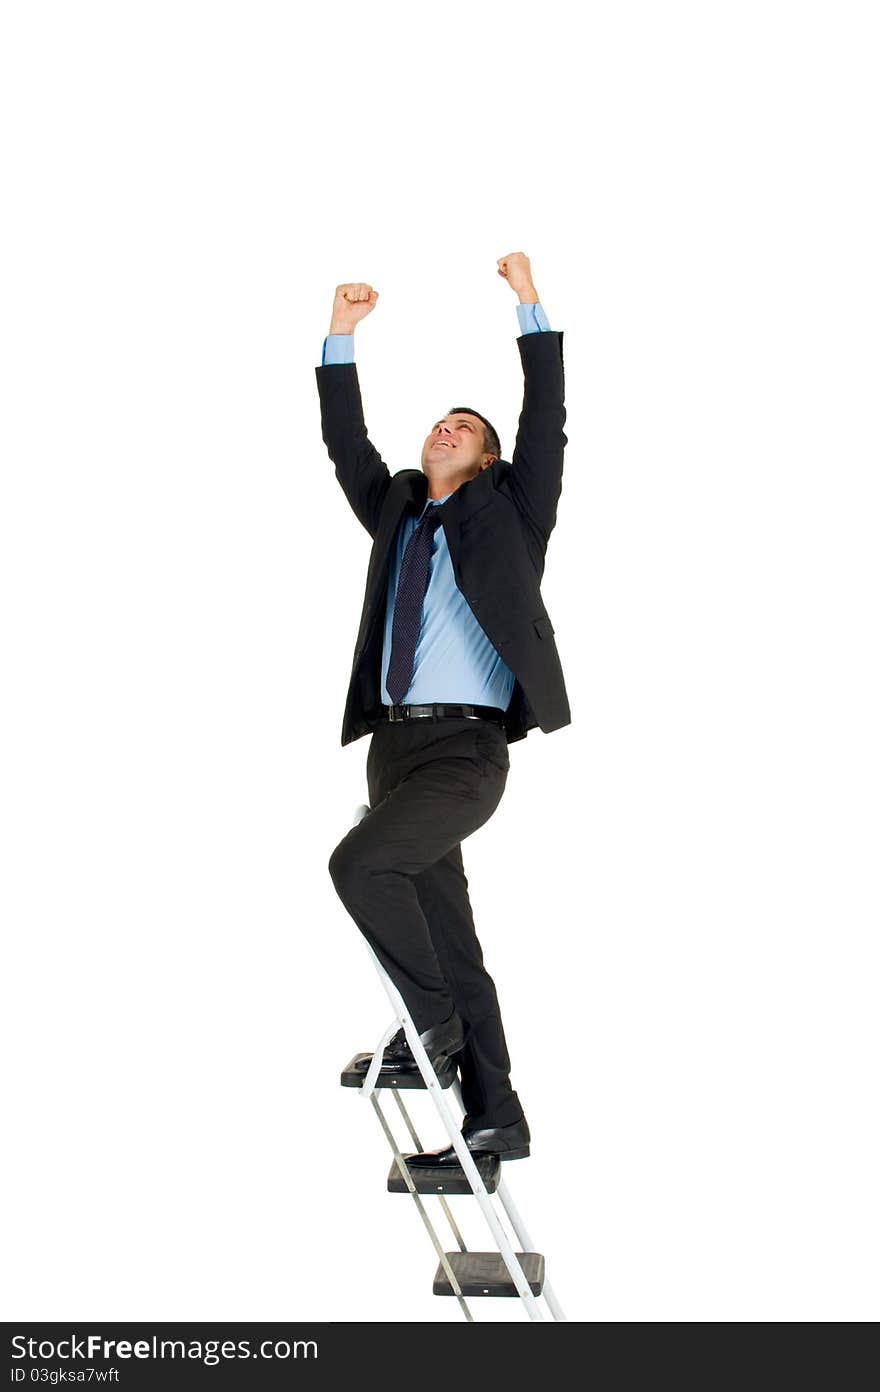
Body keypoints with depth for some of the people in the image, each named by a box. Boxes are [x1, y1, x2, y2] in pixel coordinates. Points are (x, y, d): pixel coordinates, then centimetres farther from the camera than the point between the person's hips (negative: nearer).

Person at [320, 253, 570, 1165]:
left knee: (361, 863, -26)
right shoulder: (397, 511, 21)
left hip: (467, 748, -6)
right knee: (448, 938, 5)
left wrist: (530, 306, 0)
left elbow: (546, 423, 1)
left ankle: (431, 1022, -6)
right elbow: (345, 443, 19)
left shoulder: (507, 511, 9)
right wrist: (342, 337, 14)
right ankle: (494, 1122, 11)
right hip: (396, 742, 6)